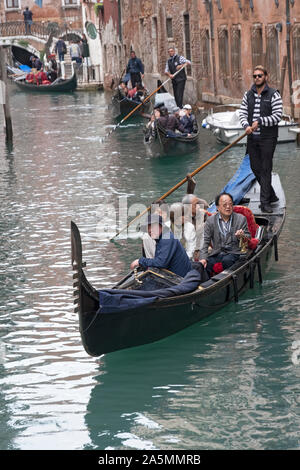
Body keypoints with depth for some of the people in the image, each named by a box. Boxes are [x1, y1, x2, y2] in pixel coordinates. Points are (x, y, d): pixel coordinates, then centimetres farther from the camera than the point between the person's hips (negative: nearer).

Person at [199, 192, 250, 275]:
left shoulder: (241, 219, 8)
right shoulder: (210, 221, 7)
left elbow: (248, 239, 10)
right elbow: (205, 241, 3)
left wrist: (242, 236, -15)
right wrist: (203, 258, -13)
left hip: (233, 253, -1)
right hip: (216, 254, 1)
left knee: (227, 260, -35)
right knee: (204, 265, -27)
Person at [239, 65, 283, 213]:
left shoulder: (274, 94, -5)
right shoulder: (248, 94, 10)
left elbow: (277, 116, -11)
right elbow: (242, 113, 7)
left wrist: (260, 121, -19)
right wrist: (246, 125, -13)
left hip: (267, 138, -5)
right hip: (252, 138, 5)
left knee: (266, 169, -5)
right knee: (255, 168, 10)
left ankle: (265, 202, -1)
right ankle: (271, 195, 26)